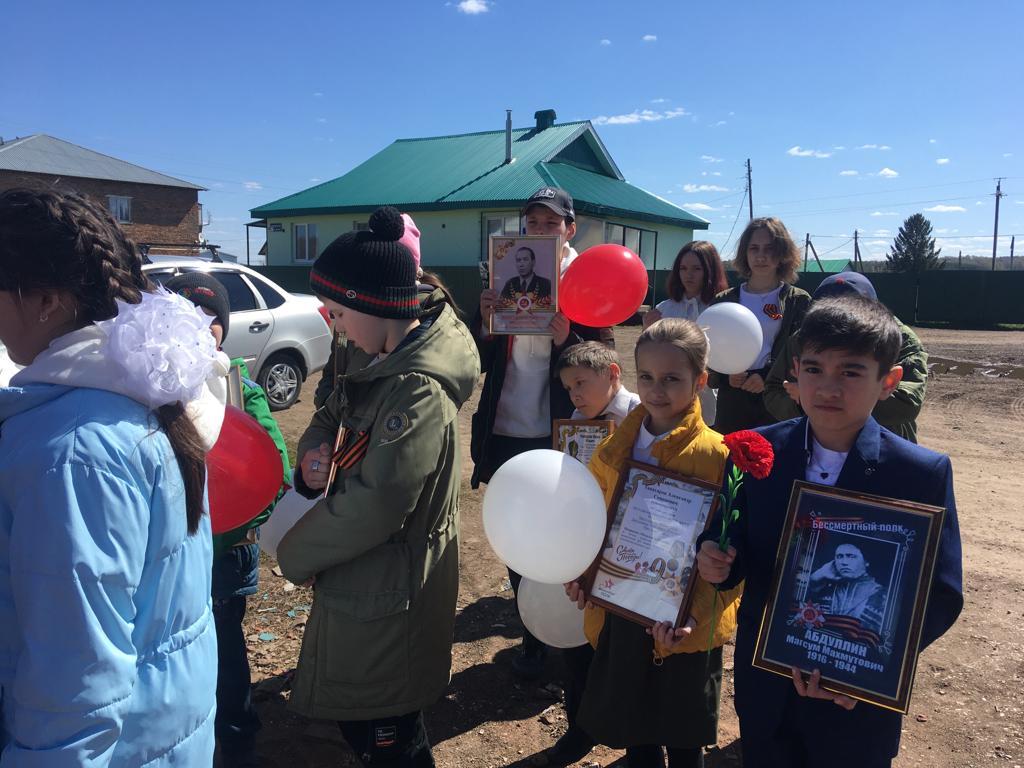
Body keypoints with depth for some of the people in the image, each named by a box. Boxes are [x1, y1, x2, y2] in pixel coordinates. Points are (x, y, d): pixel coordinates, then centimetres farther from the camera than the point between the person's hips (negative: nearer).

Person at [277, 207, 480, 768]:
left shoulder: (419, 392, -28)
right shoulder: (387, 363, 3)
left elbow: (374, 505, -29)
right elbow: (330, 416, 14)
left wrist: (295, 553, -13)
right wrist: (314, 456, -10)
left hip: (387, 596, -9)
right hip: (363, 580, 9)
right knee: (358, 719, 26)